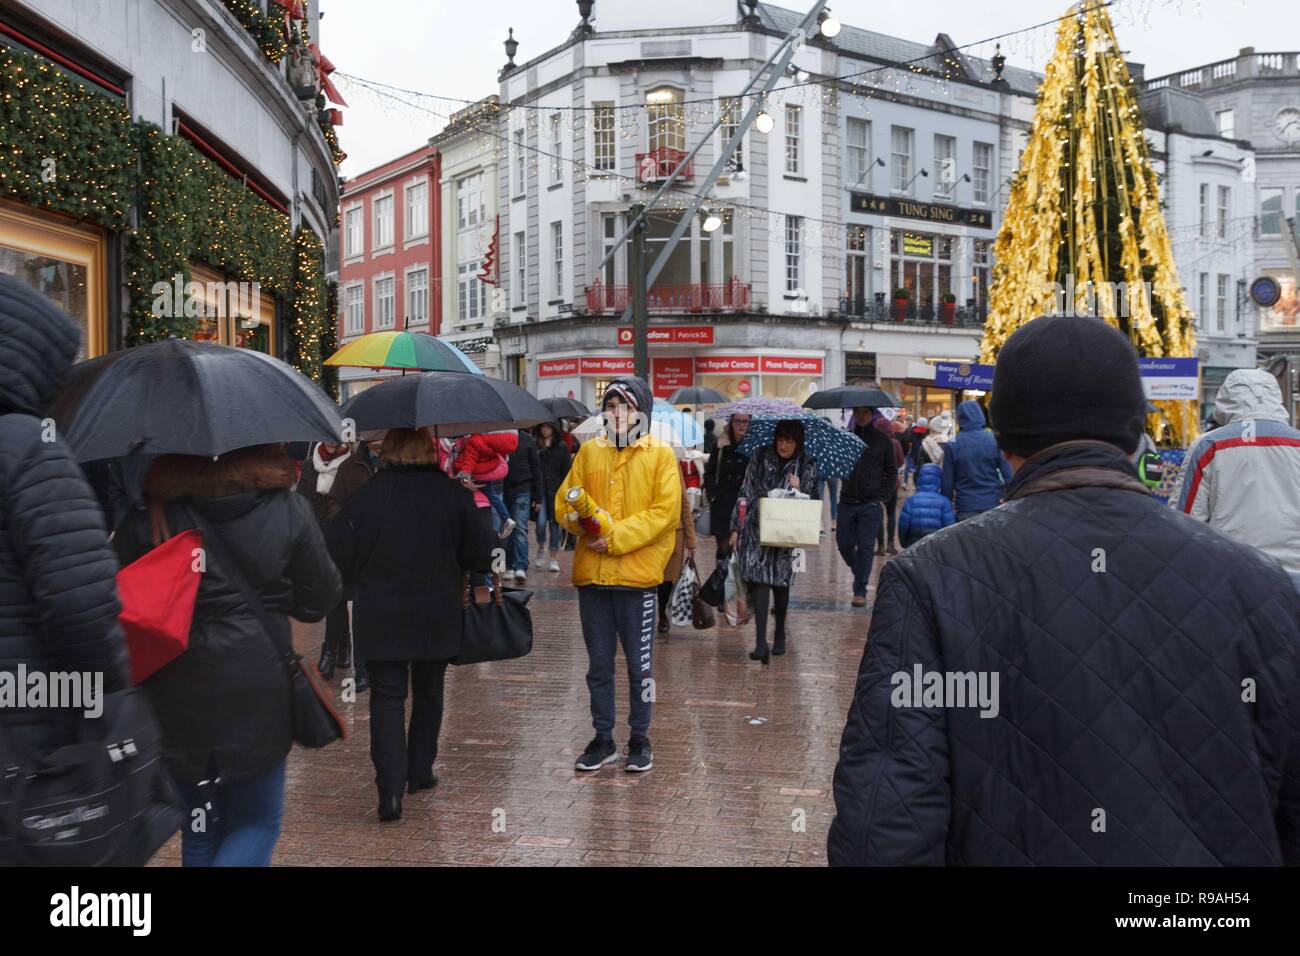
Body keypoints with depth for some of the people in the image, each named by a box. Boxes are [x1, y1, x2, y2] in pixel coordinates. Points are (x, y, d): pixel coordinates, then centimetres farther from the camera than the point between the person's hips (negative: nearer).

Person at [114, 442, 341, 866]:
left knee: (200, 832, 20)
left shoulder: (147, 518, -8)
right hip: (261, 699, -1)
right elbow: (321, 600, 1)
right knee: (257, 821, 16)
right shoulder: (290, 510, -7)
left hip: (178, 706, 1)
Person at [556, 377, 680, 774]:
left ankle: (639, 739, 22)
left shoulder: (660, 455, -1)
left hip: (636, 573, -3)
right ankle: (603, 739, 24)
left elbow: (666, 511, -9)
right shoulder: (589, 451, 9)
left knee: (639, 663, 7)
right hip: (591, 573, 3)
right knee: (598, 663, 12)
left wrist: (616, 537, -16)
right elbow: (564, 501, 8)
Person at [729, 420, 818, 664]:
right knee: (759, 580, -11)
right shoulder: (760, 457, 4)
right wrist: (736, 527, 5)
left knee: (780, 582, 6)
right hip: (757, 531, 0)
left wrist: (798, 490, -16)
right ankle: (761, 642, -16)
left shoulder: (807, 465, 2)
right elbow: (745, 494, 7)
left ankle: (779, 634, 28)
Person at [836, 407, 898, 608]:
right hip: (847, 501, 2)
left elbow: (892, 473, 8)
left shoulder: (883, 440, 5)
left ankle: (860, 590, 6)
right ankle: (861, 575, 31)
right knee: (844, 544, 5)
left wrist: (883, 498, -1)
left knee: (865, 546, -2)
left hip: (871, 503, -2)